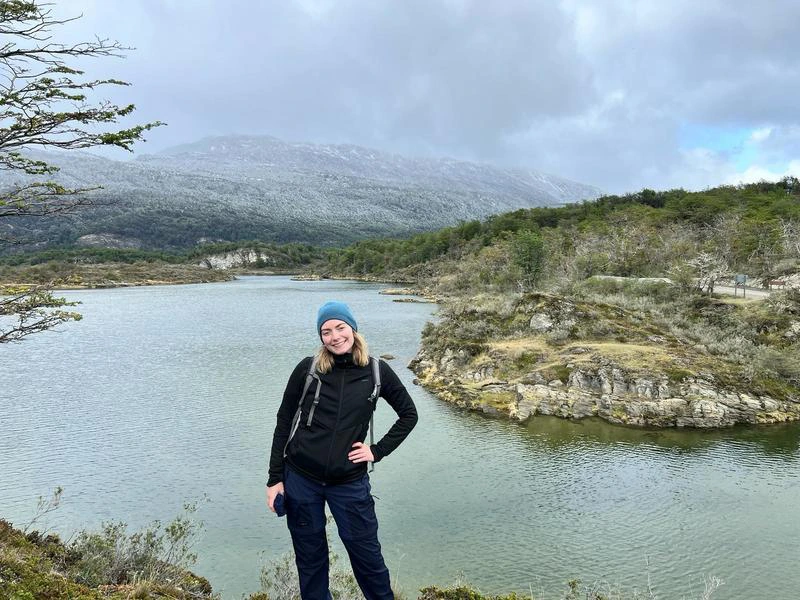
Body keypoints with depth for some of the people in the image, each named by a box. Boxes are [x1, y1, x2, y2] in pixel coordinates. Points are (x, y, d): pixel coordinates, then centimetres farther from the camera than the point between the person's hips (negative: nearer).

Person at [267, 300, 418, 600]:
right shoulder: (308, 369, -6)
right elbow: (284, 423, 0)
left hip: (349, 483, 0)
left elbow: (409, 414, 7)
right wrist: (275, 478, 0)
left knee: (366, 553, 9)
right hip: (301, 479, 0)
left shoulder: (376, 371, -4)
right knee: (309, 556, 14)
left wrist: (378, 451, -1)